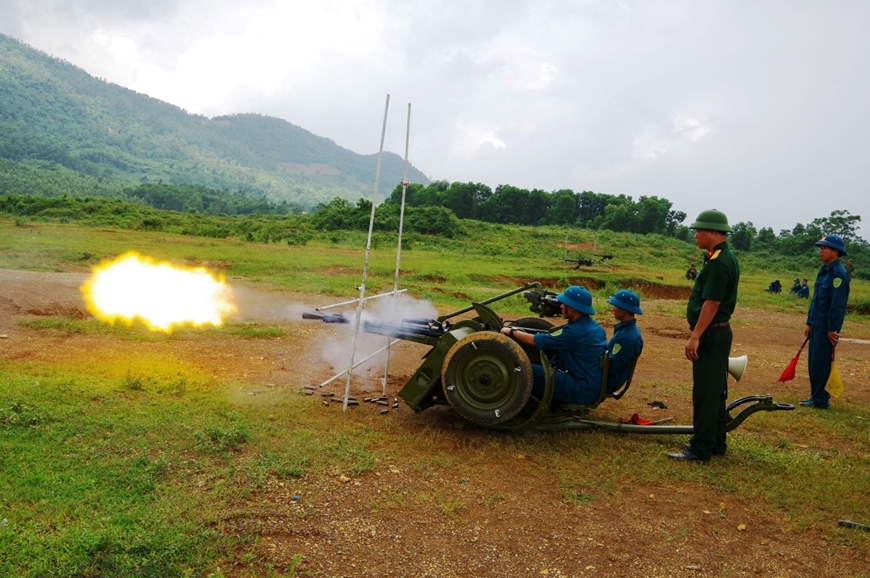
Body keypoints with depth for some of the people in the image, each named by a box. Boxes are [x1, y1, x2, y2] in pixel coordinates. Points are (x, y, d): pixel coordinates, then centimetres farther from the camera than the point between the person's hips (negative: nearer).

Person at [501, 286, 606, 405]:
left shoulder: (576, 331, -22)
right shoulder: (593, 326, 6)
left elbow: (536, 341, -16)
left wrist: (512, 331, -3)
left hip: (581, 390, -10)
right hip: (593, 386, 10)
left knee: (529, 371, -12)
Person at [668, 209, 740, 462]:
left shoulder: (719, 262, -18)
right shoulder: (724, 257, 15)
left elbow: (711, 303, -23)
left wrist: (695, 337, -23)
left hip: (711, 334, -11)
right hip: (717, 333, 11)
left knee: (705, 393, -6)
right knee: (715, 391, 16)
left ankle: (701, 449, -1)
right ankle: (716, 443, 26)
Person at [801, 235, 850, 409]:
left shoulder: (838, 273, -15)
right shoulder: (824, 270, 14)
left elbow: (838, 303, -19)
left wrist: (832, 328, -19)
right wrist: (809, 323, 17)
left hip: (826, 327, -9)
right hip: (816, 325, 9)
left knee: (821, 363, -3)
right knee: (813, 362, 13)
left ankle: (820, 400, 6)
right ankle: (816, 397, 22)